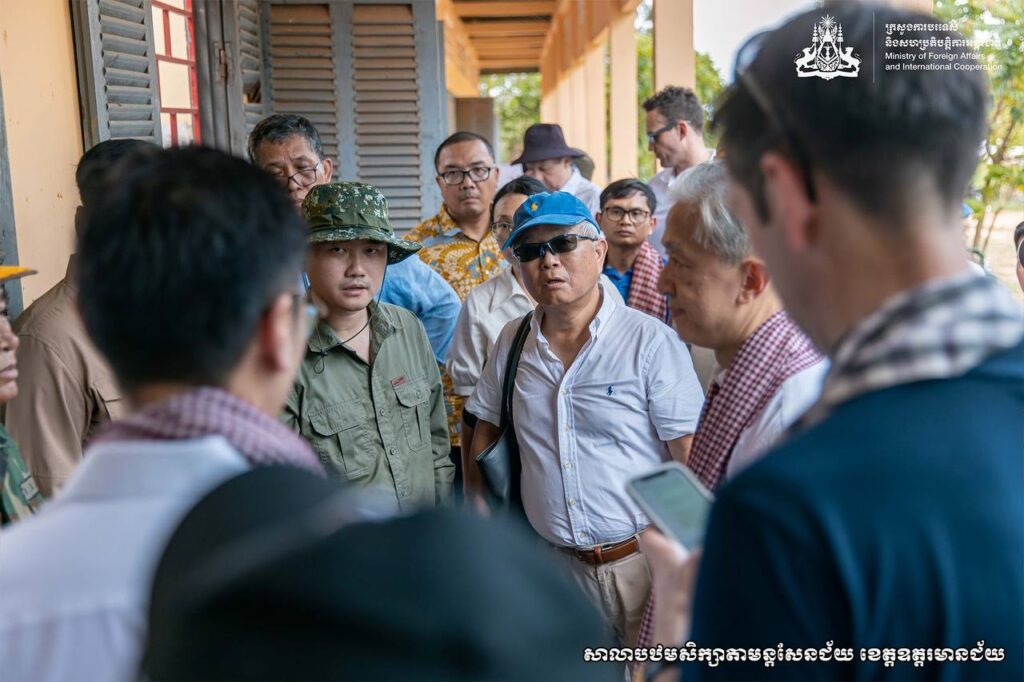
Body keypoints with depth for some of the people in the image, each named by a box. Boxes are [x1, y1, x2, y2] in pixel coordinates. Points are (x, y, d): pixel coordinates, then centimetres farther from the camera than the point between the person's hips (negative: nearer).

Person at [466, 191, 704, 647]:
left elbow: (691, 457, -13)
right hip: (557, 563, 4)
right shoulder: (511, 343, 3)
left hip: (643, 560, -3)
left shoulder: (651, 341, -12)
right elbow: (485, 429, 15)